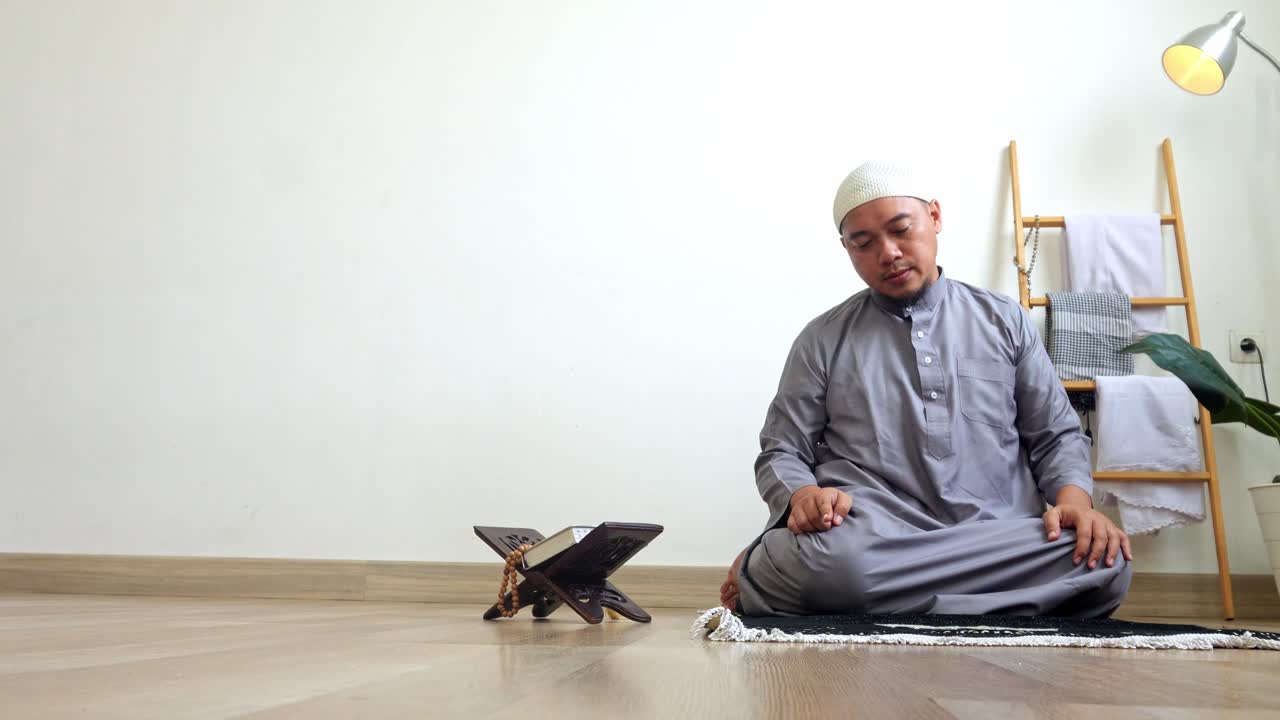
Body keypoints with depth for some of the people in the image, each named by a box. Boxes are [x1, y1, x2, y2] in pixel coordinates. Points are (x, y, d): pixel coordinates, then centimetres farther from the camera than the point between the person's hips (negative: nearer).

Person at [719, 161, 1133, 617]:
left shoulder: (1005, 321, 17)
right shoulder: (822, 339, 13)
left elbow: (1057, 435, 17)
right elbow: (780, 453, 10)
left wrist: (1074, 498, -5)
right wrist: (804, 495, -14)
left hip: (997, 547, 5)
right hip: (868, 538, -5)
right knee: (835, 558, -42)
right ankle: (758, 571, -9)